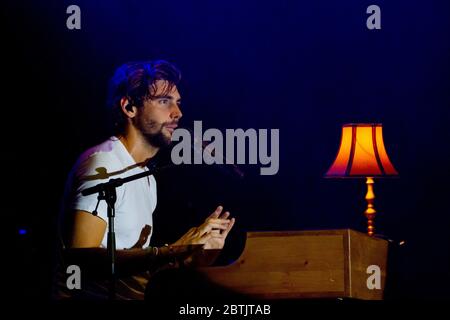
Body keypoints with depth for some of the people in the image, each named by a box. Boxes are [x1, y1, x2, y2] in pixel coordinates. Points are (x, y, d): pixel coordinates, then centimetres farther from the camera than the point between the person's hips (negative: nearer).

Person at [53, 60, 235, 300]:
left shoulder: (146, 178, 17)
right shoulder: (103, 165, -10)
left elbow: (137, 267, 13)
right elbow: (80, 258, -21)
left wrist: (192, 258, 0)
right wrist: (170, 252, -22)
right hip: (86, 299, -8)